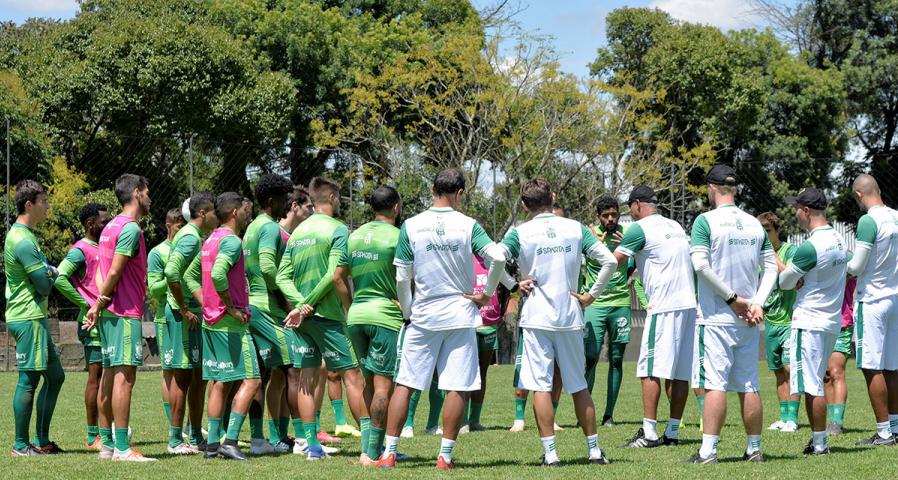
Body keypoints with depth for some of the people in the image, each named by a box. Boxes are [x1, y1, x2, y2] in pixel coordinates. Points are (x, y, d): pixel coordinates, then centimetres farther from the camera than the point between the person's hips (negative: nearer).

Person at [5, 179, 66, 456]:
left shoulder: (22, 235, 16)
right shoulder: (23, 241, -17)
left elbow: (42, 272, 23)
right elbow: (44, 285, -17)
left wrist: (49, 272, 2)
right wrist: (52, 274, 4)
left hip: (35, 317, 11)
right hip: (28, 317, -11)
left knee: (55, 375, 13)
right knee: (28, 379, -6)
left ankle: (42, 440, 17)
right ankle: (21, 445, 0)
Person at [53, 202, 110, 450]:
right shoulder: (81, 250, -10)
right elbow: (60, 278, -23)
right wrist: (86, 305, -19)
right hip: (94, 322, -8)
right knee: (96, 376, -6)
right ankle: (93, 437, -3)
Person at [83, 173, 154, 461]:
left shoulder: (112, 226, 18)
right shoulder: (131, 228, -12)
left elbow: (102, 272, 14)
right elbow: (114, 272, -17)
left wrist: (99, 304, 4)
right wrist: (100, 304, -8)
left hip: (110, 311, 10)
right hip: (125, 311, -10)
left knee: (110, 375, 11)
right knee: (125, 375, -11)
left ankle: (106, 444, 14)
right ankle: (122, 449, -14)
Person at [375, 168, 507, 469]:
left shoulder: (411, 226, -2)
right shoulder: (467, 225, -4)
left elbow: (401, 278, -2)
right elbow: (498, 257, -15)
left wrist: (407, 313, 10)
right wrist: (487, 294, -2)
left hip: (422, 317, 1)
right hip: (460, 316, -1)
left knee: (405, 384, 6)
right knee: (458, 388, 3)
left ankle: (389, 453, 4)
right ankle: (445, 456, 2)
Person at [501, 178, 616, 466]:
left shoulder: (520, 233, -4)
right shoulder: (576, 228, 4)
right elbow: (610, 261, -1)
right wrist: (592, 295, 5)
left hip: (536, 318, -3)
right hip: (571, 318, 3)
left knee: (541, 386, 0)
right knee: (579, 385, 12)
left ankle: (550, 452, -4)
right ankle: (594, 450, 16)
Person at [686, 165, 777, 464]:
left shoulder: (706, 221, -7)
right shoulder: (755, 225, 10)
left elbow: (700, 265, -15)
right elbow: (771, 267, 8)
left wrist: (732, 298, -10)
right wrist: (758, 303, 0)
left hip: (716, 316, -5)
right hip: (748, 319, 5)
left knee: (715, 384, -7)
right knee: (749, 386, 10)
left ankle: (708, 450, -11)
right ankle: (754, 449, 15)